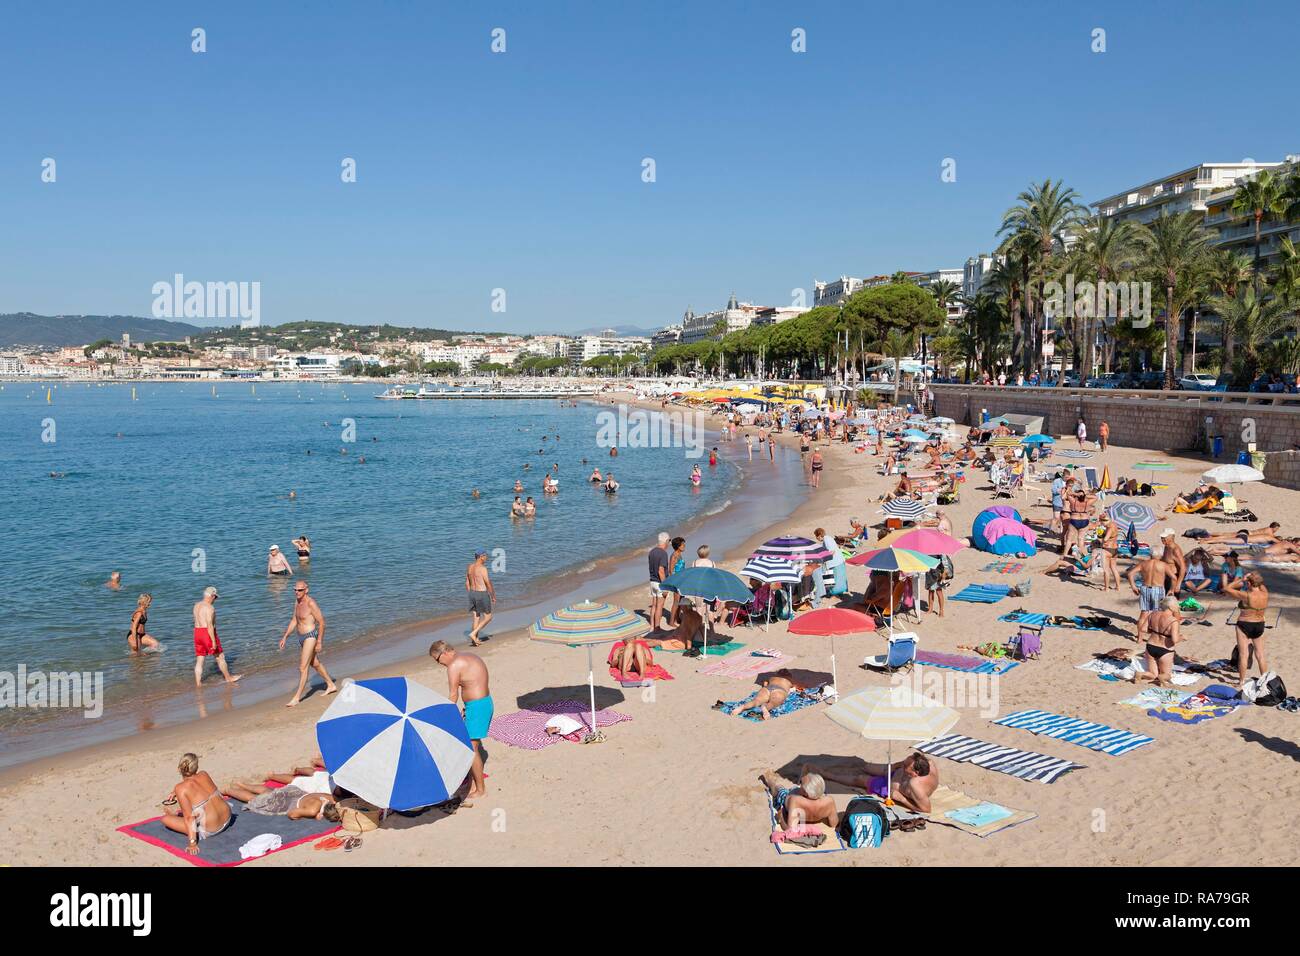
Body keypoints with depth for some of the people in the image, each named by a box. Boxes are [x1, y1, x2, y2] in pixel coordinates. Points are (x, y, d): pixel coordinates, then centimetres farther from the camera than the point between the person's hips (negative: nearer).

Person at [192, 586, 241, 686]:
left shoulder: (196, 606, 10)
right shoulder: (210, 608, -17)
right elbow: (210, 626, -22)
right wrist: (214, 641, -20)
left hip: (198, 633, 8)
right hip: (208, 634, -8)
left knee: (199, 660, 9)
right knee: (220, 656, 8)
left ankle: (198, 683, 8)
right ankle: (228, 678, 20)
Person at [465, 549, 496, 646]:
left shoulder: (469, 567, 6)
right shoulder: (482, 568, -18)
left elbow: (467, 583, 12)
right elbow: (488, 583, -14)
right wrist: (493, 595, -2)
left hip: (472, 593, 8)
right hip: (482, 594, -8)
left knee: (475, 617, 12)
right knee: (488, 617, 5)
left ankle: (475, 640, 12)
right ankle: (473, 633, -7)